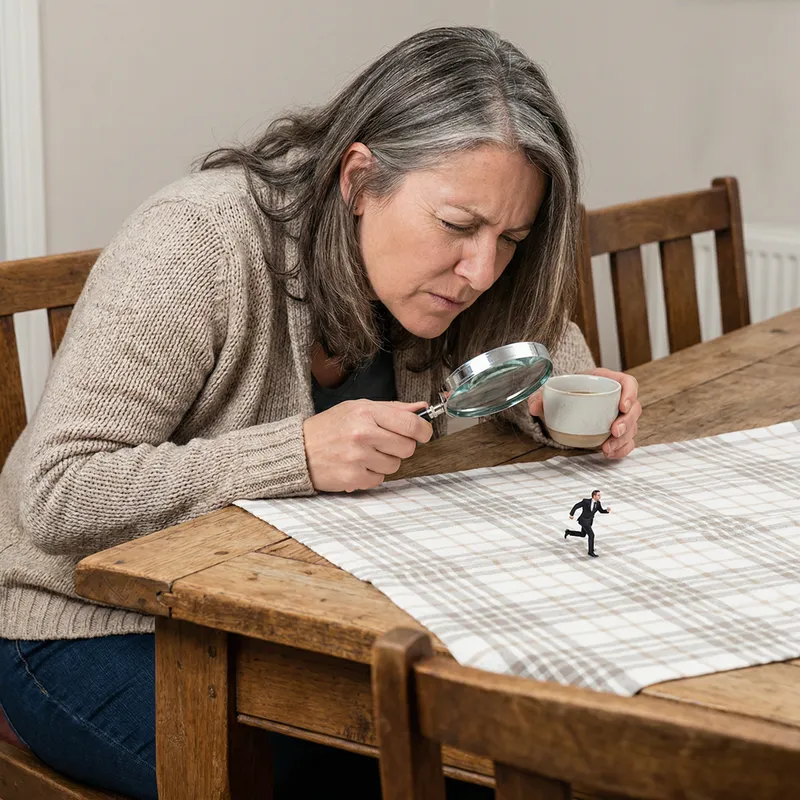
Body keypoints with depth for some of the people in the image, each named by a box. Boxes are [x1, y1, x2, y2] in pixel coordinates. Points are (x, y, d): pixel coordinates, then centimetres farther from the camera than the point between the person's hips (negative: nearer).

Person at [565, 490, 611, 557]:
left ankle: (568, 532, 44)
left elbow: (601, 511, 5)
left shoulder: (598, 503, -6)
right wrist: (571, 514, -7)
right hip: (584, 521, -8)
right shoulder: (586, 501, -25)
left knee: (582, 535, 24)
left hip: (589, 521, 8)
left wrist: (607, 510, -16)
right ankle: (591, 551, -2)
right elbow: (576, 506, -14)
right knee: (591, 535, -15)